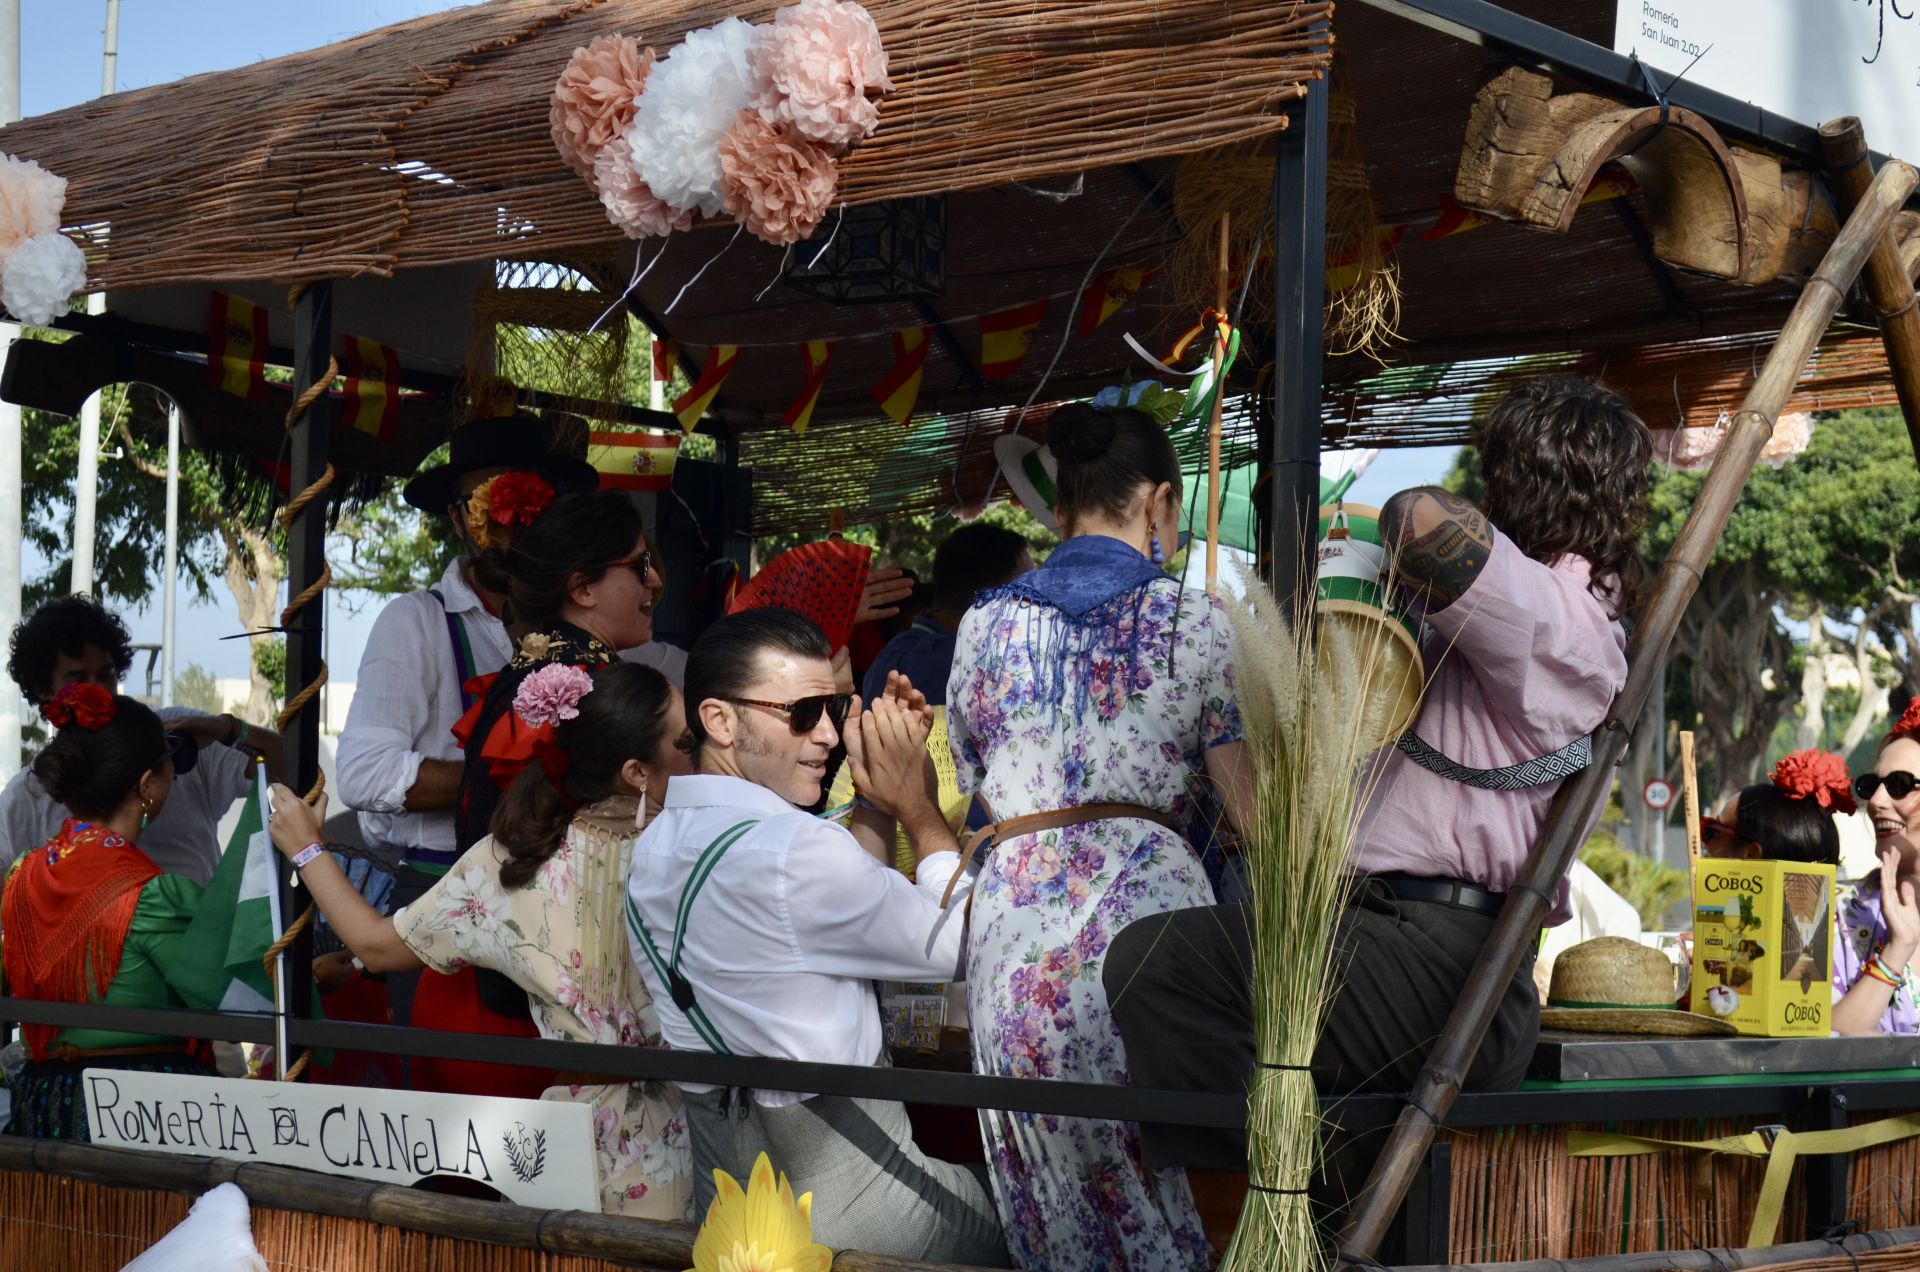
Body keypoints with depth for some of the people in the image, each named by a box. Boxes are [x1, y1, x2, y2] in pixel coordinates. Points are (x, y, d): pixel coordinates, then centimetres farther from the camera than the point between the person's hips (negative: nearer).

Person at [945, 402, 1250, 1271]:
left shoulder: (986, 624, 12)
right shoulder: (1196, 622, 2)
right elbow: (1251, 807, -2)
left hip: (1013, 919, 3)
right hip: (1146, 899, -3)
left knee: (1053, 1197, 8)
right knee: (1161, 1180, 5)